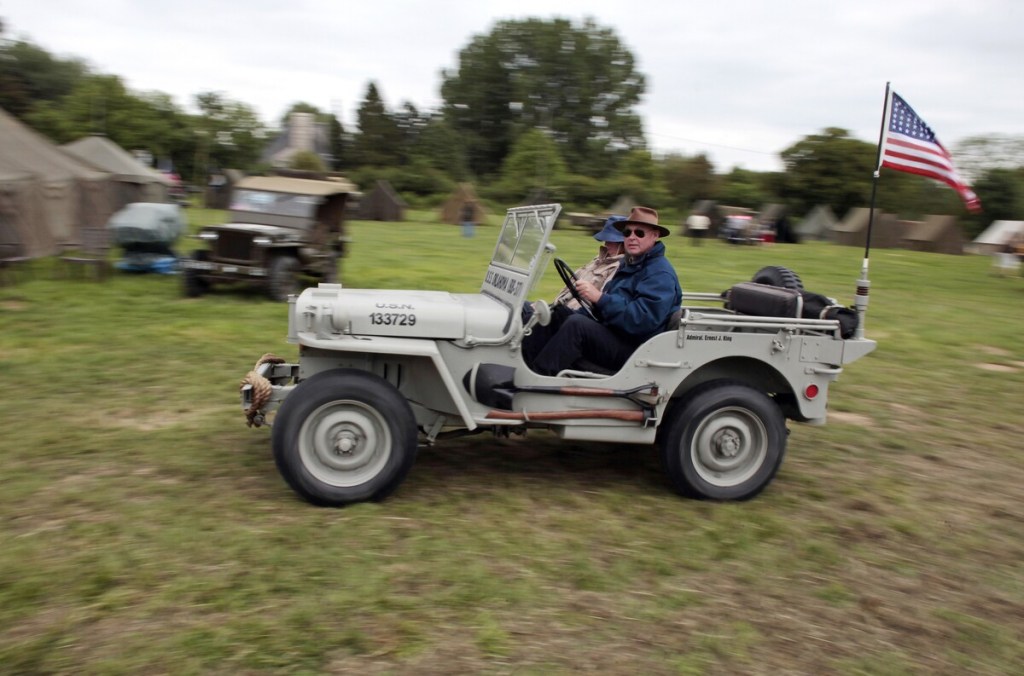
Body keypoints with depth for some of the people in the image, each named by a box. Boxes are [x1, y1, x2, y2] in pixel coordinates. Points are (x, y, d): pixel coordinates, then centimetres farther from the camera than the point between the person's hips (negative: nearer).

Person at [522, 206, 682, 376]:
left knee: (576, 323, -29)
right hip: (611, 332, 10)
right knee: (555, 316, 6)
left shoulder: (660, 274, -12)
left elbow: (642, 320, -25)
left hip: (633, 349, -10)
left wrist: (600, 298, -26)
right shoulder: (628, 264, 20)